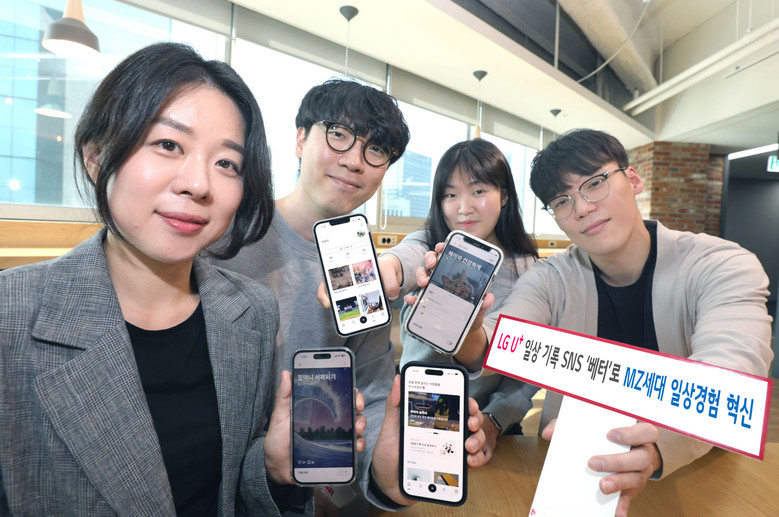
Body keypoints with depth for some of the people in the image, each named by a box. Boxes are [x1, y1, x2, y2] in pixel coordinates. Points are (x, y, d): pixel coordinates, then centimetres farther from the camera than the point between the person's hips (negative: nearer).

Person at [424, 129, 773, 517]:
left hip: (693, 467, 0)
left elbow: (732, 367, -26)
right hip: (569, 466, 1)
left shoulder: (724, 267, -8)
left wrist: (656, 443, -45)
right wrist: (468, 341, -43)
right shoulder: (551, 281, -4)